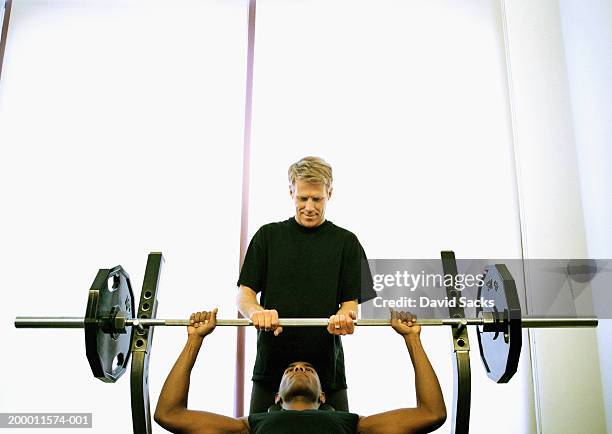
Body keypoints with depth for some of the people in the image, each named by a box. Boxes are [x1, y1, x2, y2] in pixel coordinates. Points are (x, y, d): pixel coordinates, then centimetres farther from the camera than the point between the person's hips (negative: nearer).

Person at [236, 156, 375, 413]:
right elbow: (244, 294, 2)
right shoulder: (268, 236, 6)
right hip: (272, 364, 1)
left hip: (326, 366, 0)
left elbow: (352, 302, 1)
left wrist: (343, 317, -23)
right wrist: (257, 312, -21)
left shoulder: (345, 242, 4)